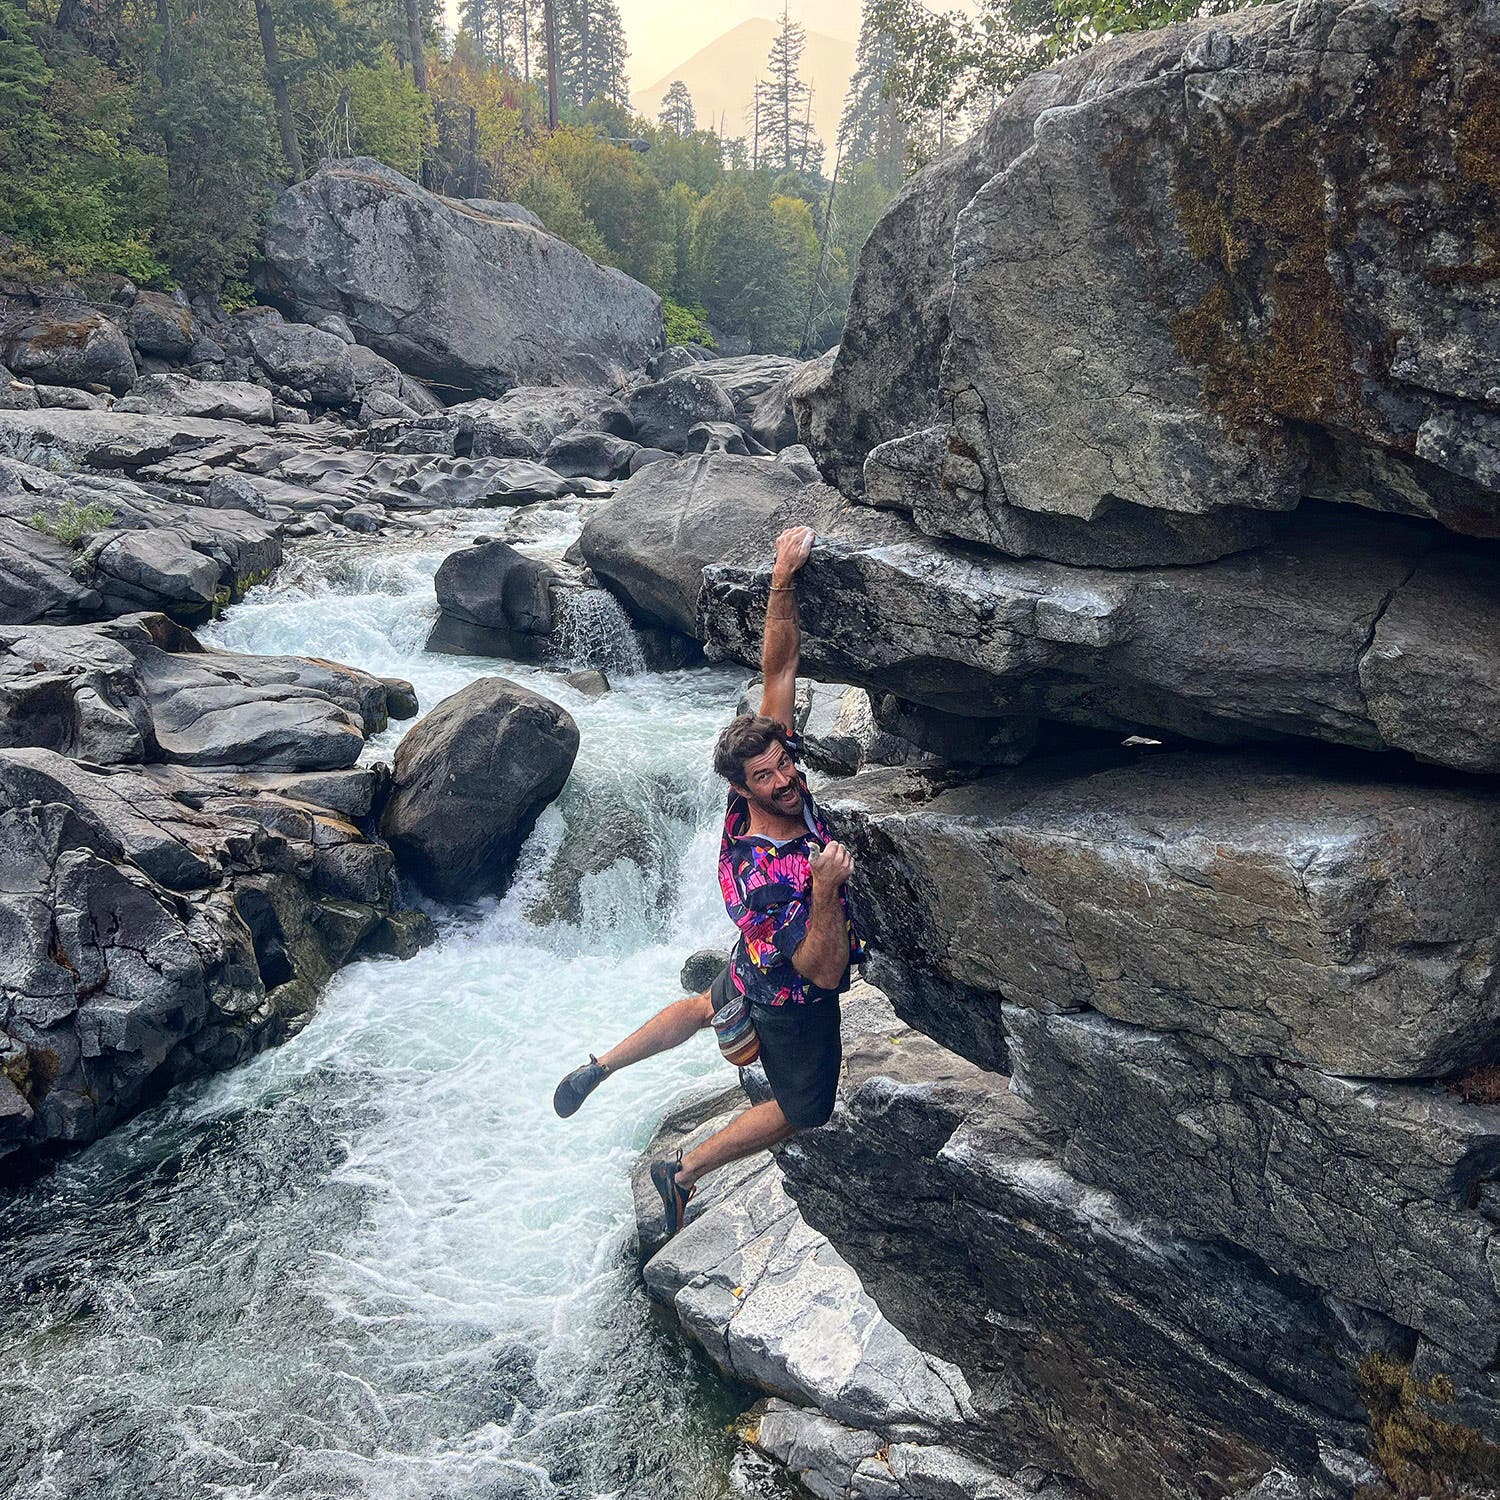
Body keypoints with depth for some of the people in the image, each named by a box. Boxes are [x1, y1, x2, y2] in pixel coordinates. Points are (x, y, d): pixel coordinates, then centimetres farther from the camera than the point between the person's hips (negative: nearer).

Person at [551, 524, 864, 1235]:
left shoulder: (779, 787, -25)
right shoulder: (759, 877, -43)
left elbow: (778, 666, -25)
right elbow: (823, 973, -38)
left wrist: (784, 578, -35)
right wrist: (826, 888, -52)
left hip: (757, 966, 7)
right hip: (791, 1002, -7)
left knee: (705, 1008, 36)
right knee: (804, 1109, 18)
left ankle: (598, 1067, 49)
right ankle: (682, 1173, 28)